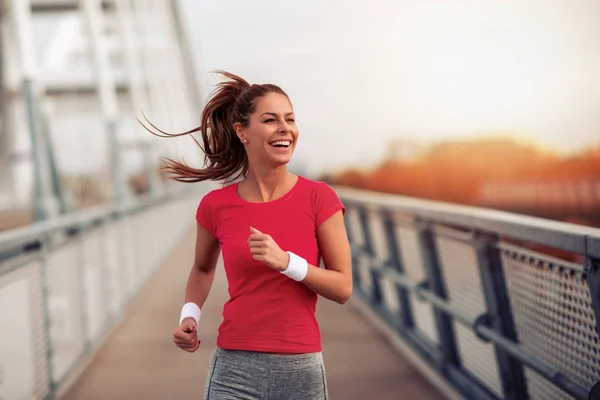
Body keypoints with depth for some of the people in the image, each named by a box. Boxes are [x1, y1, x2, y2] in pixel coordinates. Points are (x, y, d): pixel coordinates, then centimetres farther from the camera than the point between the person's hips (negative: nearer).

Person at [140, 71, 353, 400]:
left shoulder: (319, 198, -6)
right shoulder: (215, 206, -2)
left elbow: (343, 288, -4)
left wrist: (285, 261, -18)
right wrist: (190, 315, 0)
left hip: (301, 370, 0)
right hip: (235, 370, 0)